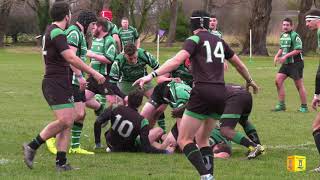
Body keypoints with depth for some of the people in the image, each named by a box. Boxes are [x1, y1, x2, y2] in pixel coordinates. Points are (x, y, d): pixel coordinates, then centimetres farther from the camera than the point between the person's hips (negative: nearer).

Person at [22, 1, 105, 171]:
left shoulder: (51, 31, 17)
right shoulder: (57, 33, -15)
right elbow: (71, 58, -22)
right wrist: (94, 73, -20)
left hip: (61, 84, 10)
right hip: (56, 85, -10)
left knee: (68, 121, 4)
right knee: (64, 121, -17)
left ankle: (61, 162, 1)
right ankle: (32, 146, -7)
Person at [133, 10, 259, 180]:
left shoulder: (194, 40, 0)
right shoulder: (219, 41, 18)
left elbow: (177, 60, -17)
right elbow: (238, 63, 30)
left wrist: (152, 75, -24)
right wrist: (250, 81, 48)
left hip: (203, 92, -6)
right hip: (221, 94, 6)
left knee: (184, 140, -3)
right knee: (202, 139, 19)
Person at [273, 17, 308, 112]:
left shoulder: (295, 36, -13)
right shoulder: (282, 36, 13)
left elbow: (298, 50, -19)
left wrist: (286, 56, -21)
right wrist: (277, 56, 7)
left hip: (296, 63, -8)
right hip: (286, 64, 8)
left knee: (299, 85, -2)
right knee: (278, 80, -2)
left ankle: (304, 107, 7)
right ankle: (281, 105, 5)